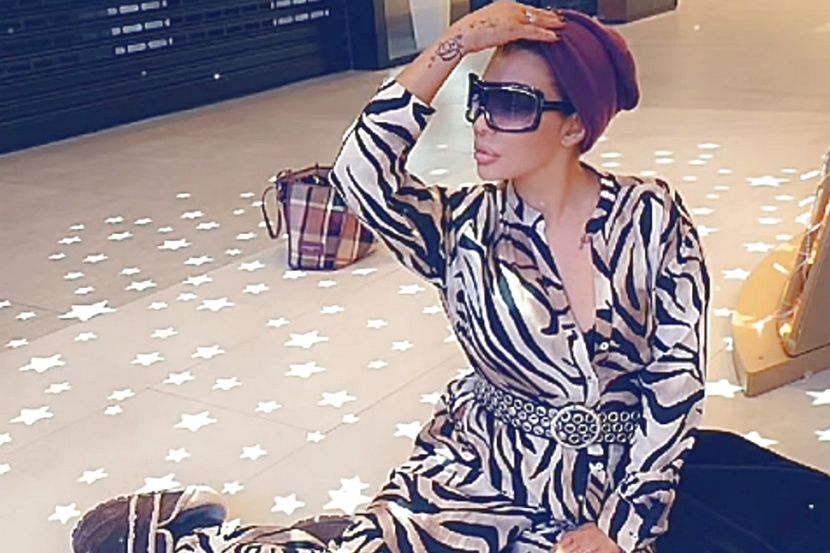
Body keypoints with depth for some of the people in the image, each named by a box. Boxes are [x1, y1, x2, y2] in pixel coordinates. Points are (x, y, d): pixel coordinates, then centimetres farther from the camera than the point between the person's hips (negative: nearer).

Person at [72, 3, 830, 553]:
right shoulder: (465, 228, -8)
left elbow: (678, 375, -9)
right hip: (495, 472, -2)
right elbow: (361, 173, -28)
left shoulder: (651, 215, -8)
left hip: (629, 467, 3)